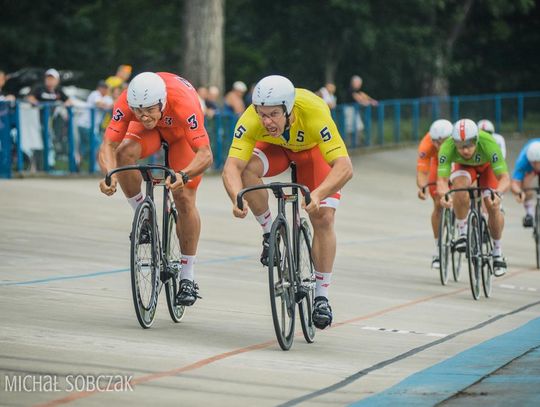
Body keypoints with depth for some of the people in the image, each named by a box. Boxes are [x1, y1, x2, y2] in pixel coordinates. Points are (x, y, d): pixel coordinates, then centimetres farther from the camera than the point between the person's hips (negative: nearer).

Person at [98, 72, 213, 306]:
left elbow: (205, 154, -47)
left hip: (182, 131, -2)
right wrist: (110, 173, -59)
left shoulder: (182, 102, -44)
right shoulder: (126, 102, -37)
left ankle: (187, 278, 0)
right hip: (150, 131, 2)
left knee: (184, 199, -13)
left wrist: (183, 176, -65)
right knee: (124, 153, -31)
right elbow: (108, 145, -38)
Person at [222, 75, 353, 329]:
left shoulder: (314, 112, -43)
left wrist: (317, 194, -63)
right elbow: (232, 166, -42)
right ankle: (269, 233, -7)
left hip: (314, 148, -1)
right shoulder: (252, 119, -37)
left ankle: (322, 297, 0)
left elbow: (344, 167, -47)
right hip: (276, 146, 1)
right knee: (248, 168, -31)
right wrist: (237, 198, -61)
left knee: (323, 218, -14)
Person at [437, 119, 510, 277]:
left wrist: (497, 193, -62)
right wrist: (444, 194, -61)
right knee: (460, 184, -33)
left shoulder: (488, 144, -42)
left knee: (493, 207, -16)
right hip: (464, 167, 1)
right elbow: (441, 179, -40)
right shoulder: (447, 147, -38)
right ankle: (463, 233, -16)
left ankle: (497, 253, 6)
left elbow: (504, 178, -42)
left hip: (487, 166, -1)